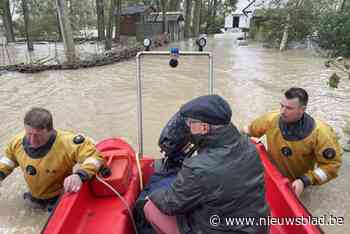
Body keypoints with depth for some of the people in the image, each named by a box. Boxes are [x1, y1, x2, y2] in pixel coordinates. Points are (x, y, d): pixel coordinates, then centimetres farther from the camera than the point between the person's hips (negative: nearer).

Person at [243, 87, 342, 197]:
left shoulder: (319, 133, -30)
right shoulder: (271, 119, -23)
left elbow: (332, 164, -24)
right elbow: (249, 131, -4)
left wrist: (305, 181, -33)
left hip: (298, 183, -2)